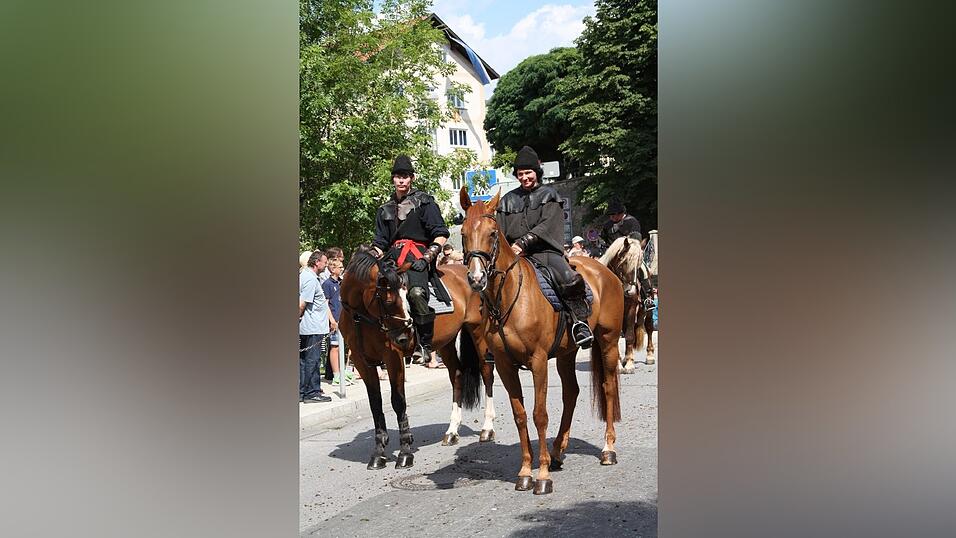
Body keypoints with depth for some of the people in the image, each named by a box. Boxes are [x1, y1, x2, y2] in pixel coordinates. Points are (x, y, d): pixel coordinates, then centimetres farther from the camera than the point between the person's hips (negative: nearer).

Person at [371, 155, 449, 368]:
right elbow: (380, 242, 24)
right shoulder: (385, 209, 24)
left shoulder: (424, 202, 9)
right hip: (393, 258, 5)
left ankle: (428, 347, -27)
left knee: (416, 292, -34)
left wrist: (426, 258, -10)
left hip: (418, 257, -5)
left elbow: (441, 235, 3)